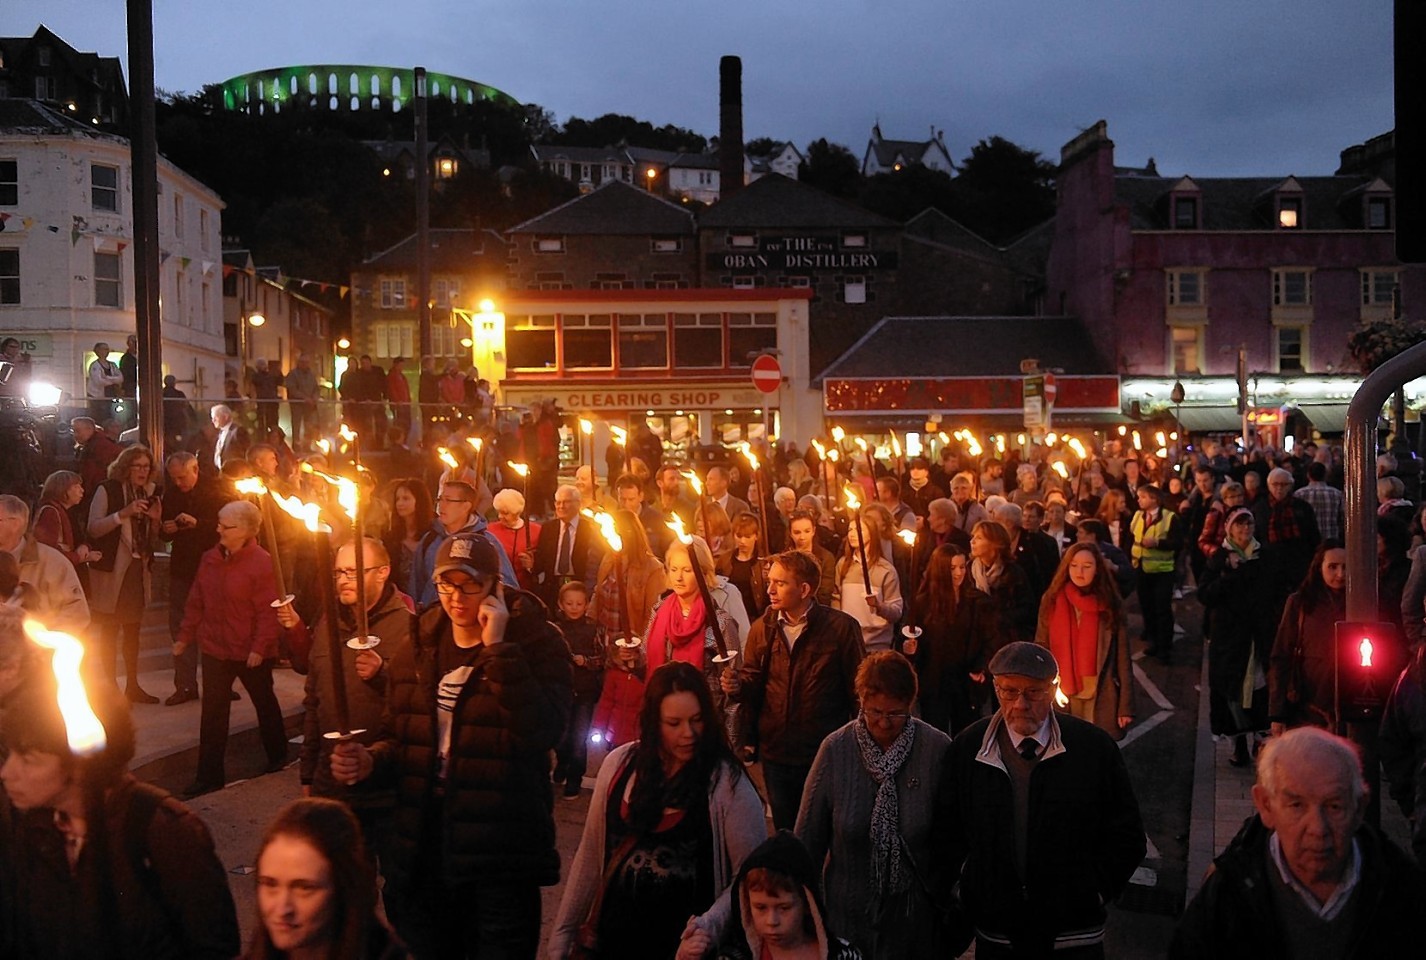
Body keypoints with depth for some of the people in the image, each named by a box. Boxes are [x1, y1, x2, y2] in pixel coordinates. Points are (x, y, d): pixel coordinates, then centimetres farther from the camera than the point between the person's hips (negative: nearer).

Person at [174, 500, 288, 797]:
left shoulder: (261, 563, -17)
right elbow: (196, 602, 9)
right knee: (212, 712, 3)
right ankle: (209, 775, 8)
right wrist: (184, 636, 9)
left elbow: (267, 611, -18)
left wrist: (260, 648, -21)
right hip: (215, 649, 5)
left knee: (264, 702, 17)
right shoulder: (210, 559, 1)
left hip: (251, 652, -5)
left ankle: (277, 755, 38)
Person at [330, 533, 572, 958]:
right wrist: (371, 761, -7)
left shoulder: (536, 643, -9)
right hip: (422, 848, 5)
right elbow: (399, 737, 15)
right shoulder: (419, 646, 6)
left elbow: (541, 732, -25)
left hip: (500, 858, -5)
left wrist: (499, 648, -25)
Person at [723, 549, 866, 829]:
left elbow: (858, 689, -6)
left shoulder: (842, 627, -10)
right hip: (775, 752, 4)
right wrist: (737, 685, -13)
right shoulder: (762, 628, 1)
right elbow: (753, 681, 9)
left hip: (825, 754, -4)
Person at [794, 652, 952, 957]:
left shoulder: (937, 749, -12)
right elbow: (808, 836, -2)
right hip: (849, 911, 0)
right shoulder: (836, 749, -11)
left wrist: (943, 895, 1)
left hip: (915, 912, 0)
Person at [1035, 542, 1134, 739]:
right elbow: (1040, 650, 3)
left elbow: (1122, 657, -1)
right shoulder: (1052, 600, 1)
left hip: (1100, 697, -1)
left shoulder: (1110, 605, -2)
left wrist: (1126, 705, -4)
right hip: (1061, 696, 1)